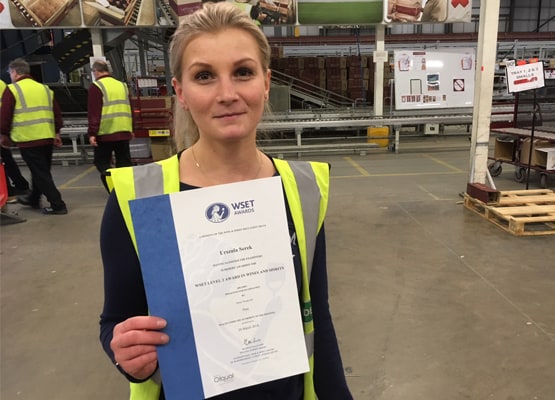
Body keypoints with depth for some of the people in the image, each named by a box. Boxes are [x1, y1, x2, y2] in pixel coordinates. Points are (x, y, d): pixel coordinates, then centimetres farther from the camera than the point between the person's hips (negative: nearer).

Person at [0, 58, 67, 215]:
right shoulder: (44, 88, 13)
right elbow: (57, 112, 14)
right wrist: (57, 132, 20)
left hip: (28, 140, -6)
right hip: (47, 138, 7)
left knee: (40, 174, 0)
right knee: (42, 171, 19)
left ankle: (58, 205, -2)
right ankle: (33, 199, 37)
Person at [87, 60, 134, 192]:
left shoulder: (96, 87, -5)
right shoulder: (122, 85, 14)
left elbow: (94, 113, -11)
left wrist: (92, 133, -11)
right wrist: (130, 129, 24)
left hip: (105, 133, -5)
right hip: (124, 131, 5)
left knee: (102, 162, 6)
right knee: (124, 162, 11)